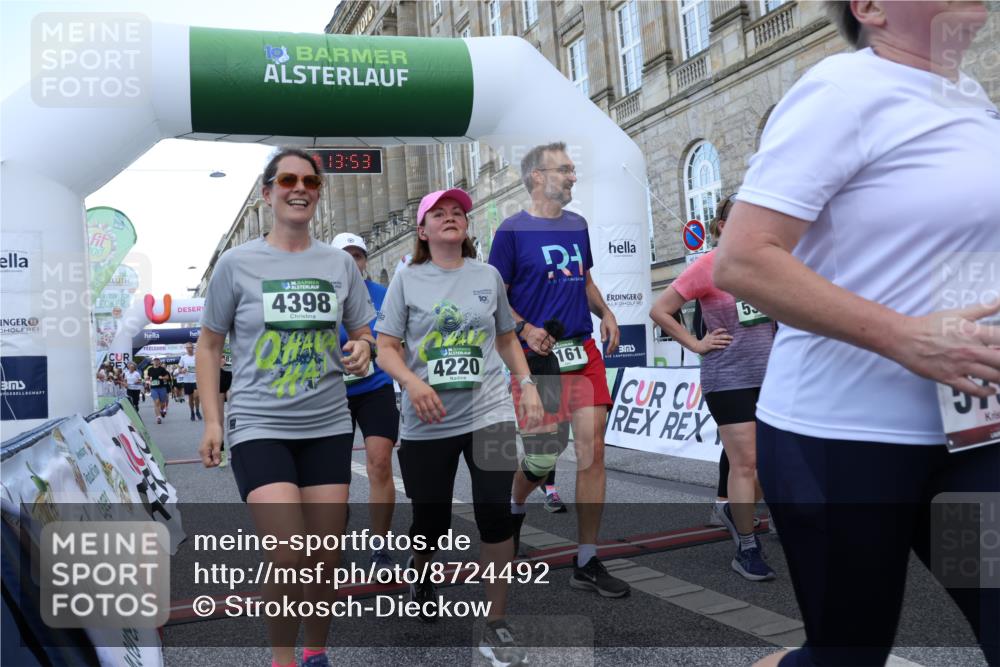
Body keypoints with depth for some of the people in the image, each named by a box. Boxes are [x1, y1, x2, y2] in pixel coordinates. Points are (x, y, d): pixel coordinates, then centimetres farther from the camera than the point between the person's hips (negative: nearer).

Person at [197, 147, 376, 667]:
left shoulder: (340, 263, 5)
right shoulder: (237, 263, -1)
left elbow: (362, 333, 16)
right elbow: (210, 344, 5)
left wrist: (361, 350, -8)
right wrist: (212, 420, -1)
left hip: (328, 426, 3)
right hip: (259, 427, -3)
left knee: (325, 559, 9)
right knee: (288, 558, -13)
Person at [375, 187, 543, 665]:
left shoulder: (488, 276, 8)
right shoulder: (407, 279, 2)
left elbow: (506, 339, 17)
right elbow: (386, 349, -2)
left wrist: (527, 385, 4)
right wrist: (412, 382, -21)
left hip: (488, 413, 1)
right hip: (426, 424, -1)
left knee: (494, 512, -10)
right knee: (431, 521, 9)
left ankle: (496, 627, 8)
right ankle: (419, 570, 45)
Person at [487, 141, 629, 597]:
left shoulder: (578, 225, 14)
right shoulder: (513, 230, -3)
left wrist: (605, 313, 7)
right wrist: (524, 329, -18)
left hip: (584, 351, 5)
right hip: (539, 353, -5)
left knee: (592, 451, -1)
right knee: (542, 458, 1)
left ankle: (587, 563, 10)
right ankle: (513, 506, 38)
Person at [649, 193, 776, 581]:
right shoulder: (708, 266, -10)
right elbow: (660, 311, -8)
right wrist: (696, 344, -8)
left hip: (768, 375, 6)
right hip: (728, 379, -6)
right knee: (745, 464, -2)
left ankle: (735, 512, 36)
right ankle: (746, 550, 11)